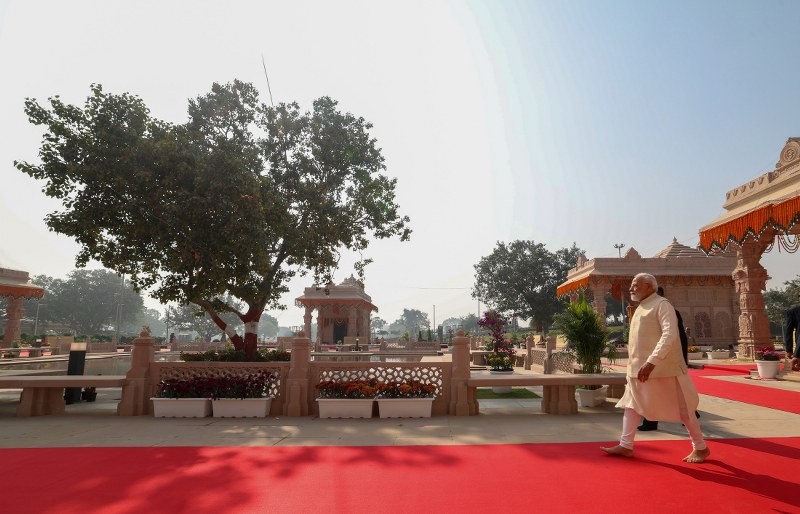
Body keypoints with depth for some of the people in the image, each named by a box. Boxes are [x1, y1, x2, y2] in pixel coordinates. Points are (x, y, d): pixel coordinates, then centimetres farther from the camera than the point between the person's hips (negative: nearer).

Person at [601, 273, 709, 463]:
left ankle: (700, 448, 21)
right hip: (639, 368, 9)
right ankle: (626, 446, 15)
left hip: (662, 368, -9)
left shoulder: (661, 304, -12)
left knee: (682, 409, 5)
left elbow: (669, 335, -24)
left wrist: (651, 362, -30)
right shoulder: (641, 308, 15)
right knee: (631, 404, 9)